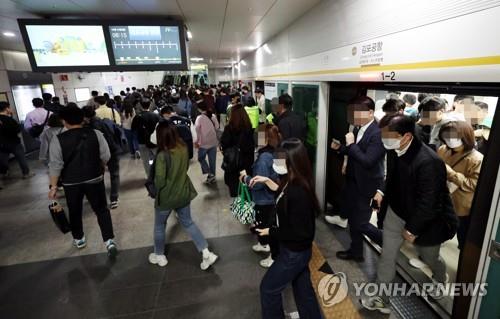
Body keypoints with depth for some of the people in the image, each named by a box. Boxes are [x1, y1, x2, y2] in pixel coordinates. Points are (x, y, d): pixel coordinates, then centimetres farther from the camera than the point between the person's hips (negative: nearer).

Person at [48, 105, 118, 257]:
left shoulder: (57, 140, -9)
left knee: (75, 211, 20)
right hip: (95, 179, 0)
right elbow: (106, 156, -3)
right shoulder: (96, 134, -7)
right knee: (102, 210, 8)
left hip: (71, 183, 0)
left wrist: (53, 186, -3)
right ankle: (110, 241, 1)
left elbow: (55, 165, -10)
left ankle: (79, 239, 39)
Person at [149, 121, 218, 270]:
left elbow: (159, 182, -21)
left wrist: (154, 186, 0)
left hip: (166, 197, -5)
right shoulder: (183, 149, -9)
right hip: (183, 193, 5)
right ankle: (206, 253, 17)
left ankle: (159, 256, 41)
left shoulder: (162, 155, -27)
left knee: (159, 226, 21)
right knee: (188, 222, 20)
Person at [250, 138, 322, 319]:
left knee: (268, 288, 14)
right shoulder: (294, 182, -6)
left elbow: (300, 233, -28)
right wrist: (266, 181, 9)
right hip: (299, 250, 9)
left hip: (294, 252, -8)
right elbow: (284, 194, 16)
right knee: (303, 288, 26)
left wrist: (271, 232, -17)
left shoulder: (298, 193, -34)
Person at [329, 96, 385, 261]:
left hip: (367, 185, -8)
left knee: (360, 223, 2)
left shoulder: (377, 133, -23)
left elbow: (368, 161, -29)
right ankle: (356, 251, 39)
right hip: (353, 181, 8)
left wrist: (351, 144, -25)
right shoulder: (359, 128, 3)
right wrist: (340, 147, -1)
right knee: (352, 219, 19)